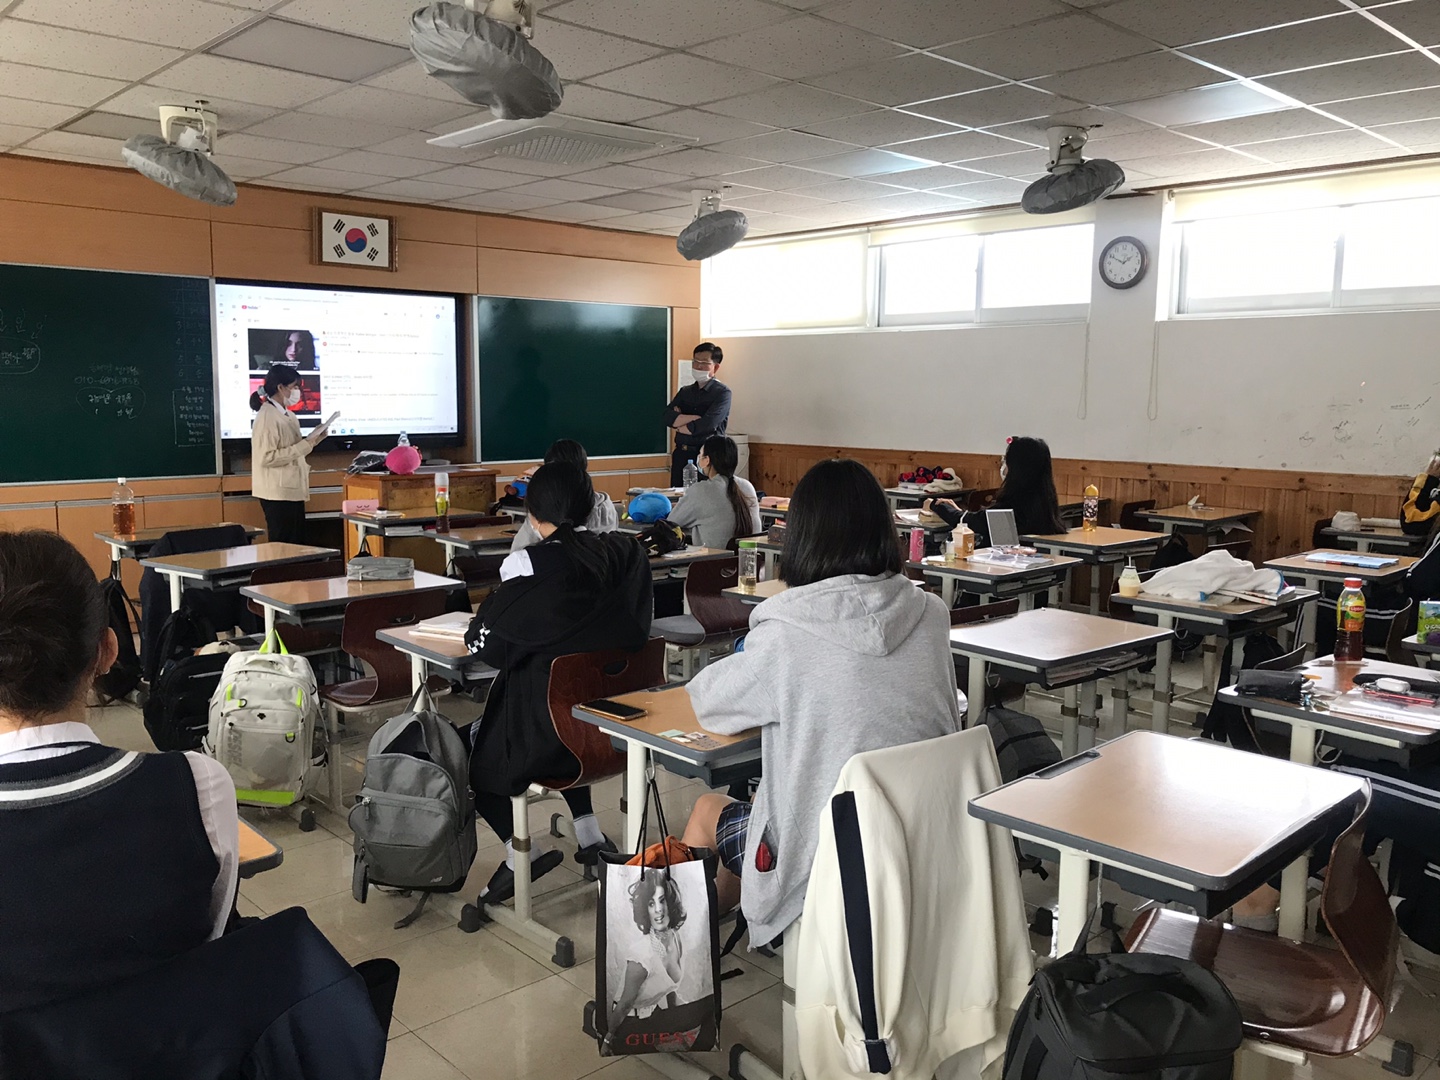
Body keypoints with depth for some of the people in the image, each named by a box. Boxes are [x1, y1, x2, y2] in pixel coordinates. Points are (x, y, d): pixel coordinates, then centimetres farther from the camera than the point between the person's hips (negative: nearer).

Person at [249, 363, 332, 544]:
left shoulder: (288, 415, 13)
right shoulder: (267, 417, -15)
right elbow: (267, 457, -22)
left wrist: (312, 439, 6)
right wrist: (304, 445, -21)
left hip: (292, 490, 9)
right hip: (278, 493, -9)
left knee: (297, 544, 11)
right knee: (282, 546, -3)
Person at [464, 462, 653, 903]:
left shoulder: (528, 564, -19)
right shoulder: (627, 552, -2)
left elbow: (481, 639, -14)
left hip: (546, 724, -6)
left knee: (470, 748, 21)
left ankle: (519, 856, 7)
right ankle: (590, 836, 32)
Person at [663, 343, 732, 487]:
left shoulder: (722, 393, -4)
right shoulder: (685, 392, 14)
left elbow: (706, 425, -16)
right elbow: (668, 417, -1)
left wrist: (679, 424, 0)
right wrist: (696, 418, -14)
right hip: (681, 455, 5)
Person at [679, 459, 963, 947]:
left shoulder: (785, 637, -22)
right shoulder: (930, 617, -8)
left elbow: (708, 702, -5)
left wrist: (746, 660, 17)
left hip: (821, 864, -5)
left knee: (707, 811, 24)